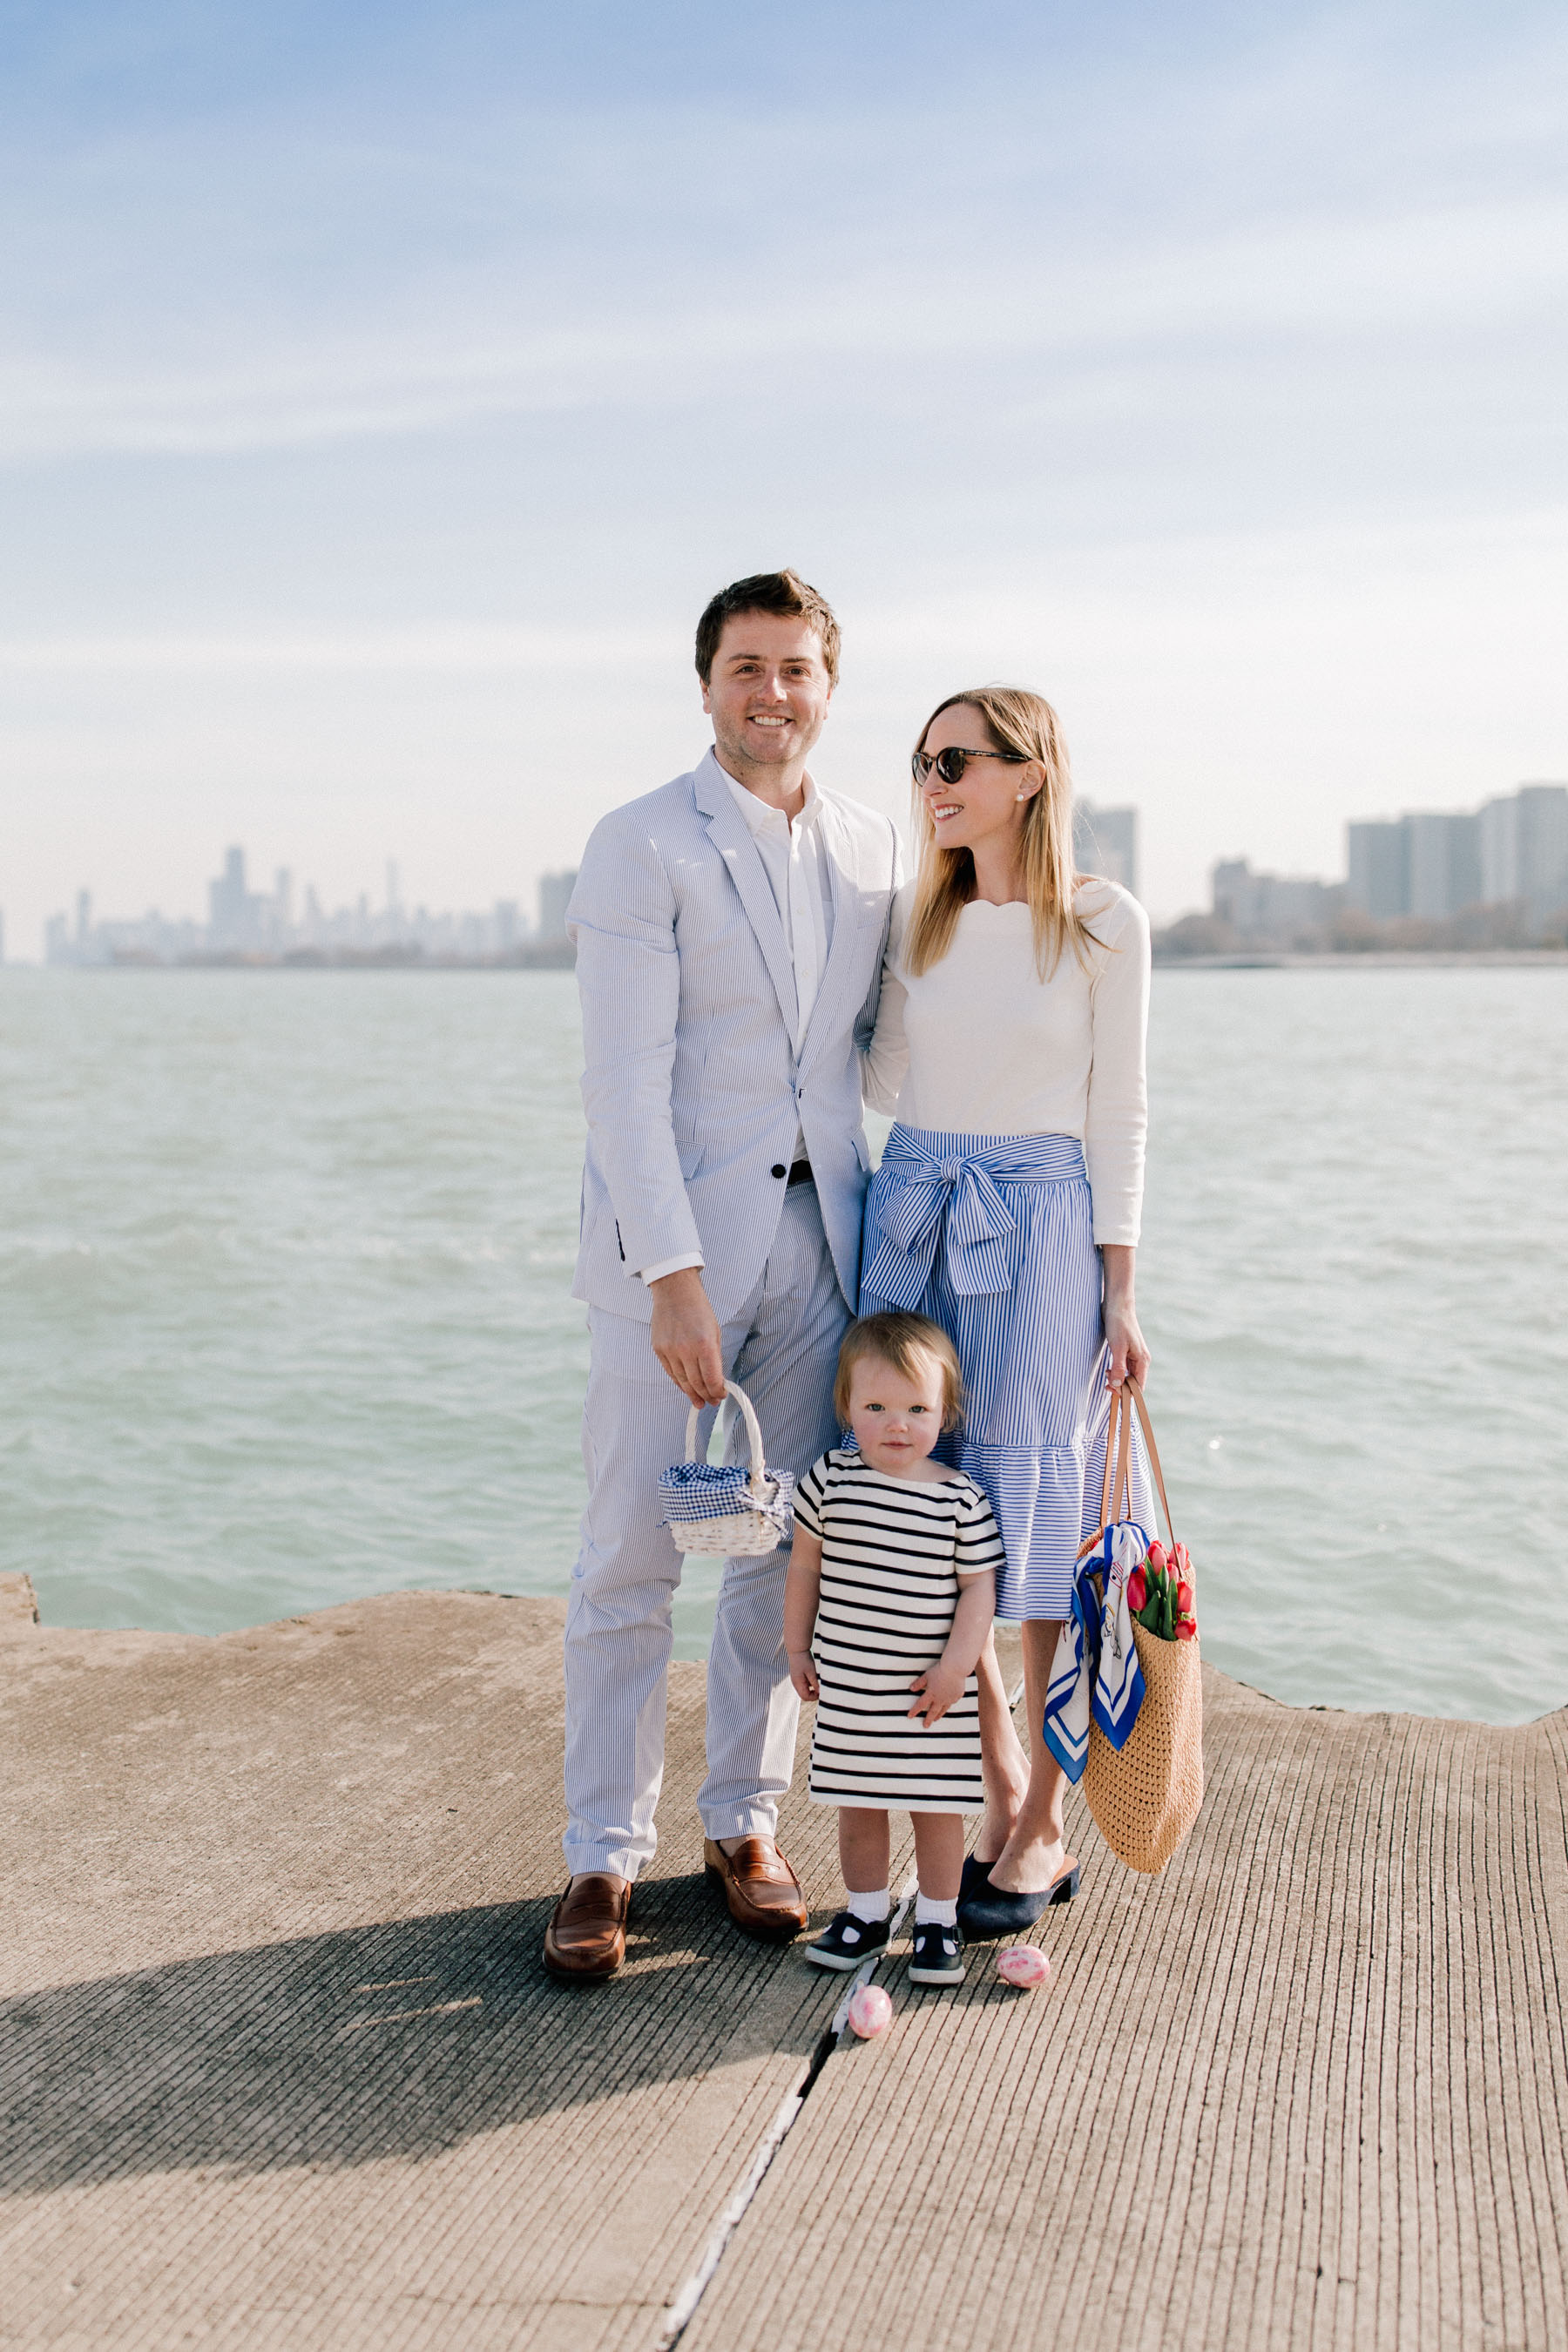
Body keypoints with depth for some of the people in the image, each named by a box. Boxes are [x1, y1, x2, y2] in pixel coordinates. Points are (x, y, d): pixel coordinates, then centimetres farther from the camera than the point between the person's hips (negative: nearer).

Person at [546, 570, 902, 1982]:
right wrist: (674, 1277, -19)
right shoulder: (641, 848, -6)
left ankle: (745, 1825, 24)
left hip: (819, 1232, 5)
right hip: (673, 1242, -4)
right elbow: (626, 1080, -13)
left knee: (787, 1549, 10)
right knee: (631, 1558, 0)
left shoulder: (874, 852, 10)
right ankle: (604, 1856, 13)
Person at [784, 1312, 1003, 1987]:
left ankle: (937, 1922, 24)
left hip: (932, 1688, -2)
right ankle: (866, 1913, 31)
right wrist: (797, 1650, 7)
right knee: (857, 1805, 14)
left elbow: (979, 1587, -4)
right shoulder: (830, 1480, -4)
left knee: (936, 1807, 8)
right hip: (847, 1685, 2)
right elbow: (805, 1569, 5)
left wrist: (956, 1665, -11)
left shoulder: (961, 1499, -8)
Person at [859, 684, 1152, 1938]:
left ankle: (1046, 1831, 16)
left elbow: (1117, 1113, -4)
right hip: (912, 1218, 5)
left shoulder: (1104, 922, -4)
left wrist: (1120, 1297, -6)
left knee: (1038, 1522, 1)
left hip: (1039, 1226, -5)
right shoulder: (918, 918, 9)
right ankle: (1000, 1784, 26)